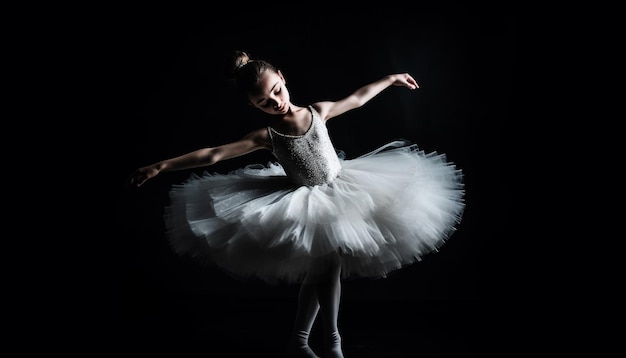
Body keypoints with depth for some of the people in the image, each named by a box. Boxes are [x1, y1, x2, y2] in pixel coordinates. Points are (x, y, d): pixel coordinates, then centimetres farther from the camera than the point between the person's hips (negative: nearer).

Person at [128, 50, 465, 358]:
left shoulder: (318, 111, -9)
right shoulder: (267, 135, -16)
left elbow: (357, 98, 9)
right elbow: (212, 154, -19)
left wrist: (391, 78, 19)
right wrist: (161, 166, -22)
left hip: (341, 190, 4)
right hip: (307, 206, -3)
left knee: (322, 271, 5)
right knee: (327, 267, -13)